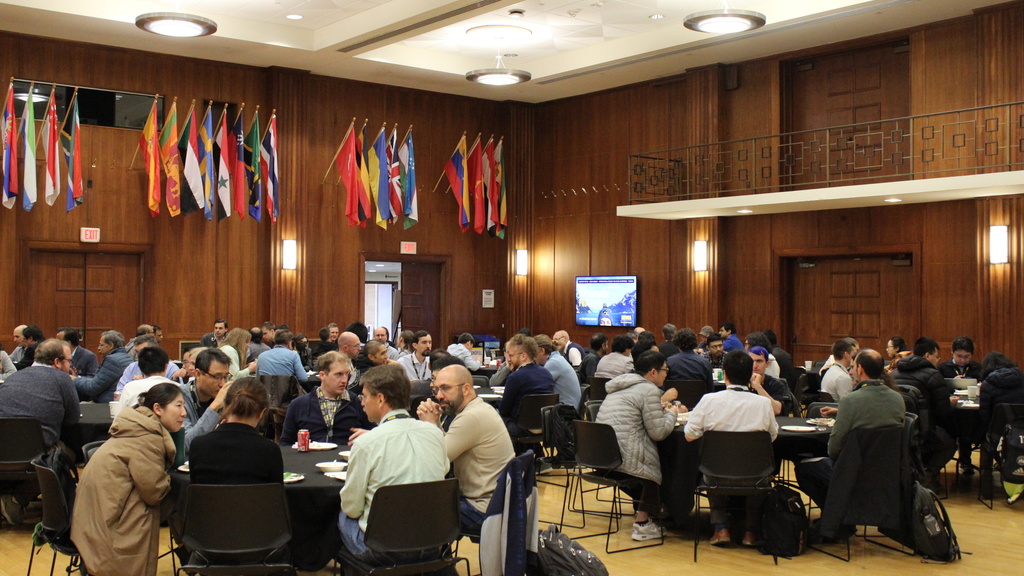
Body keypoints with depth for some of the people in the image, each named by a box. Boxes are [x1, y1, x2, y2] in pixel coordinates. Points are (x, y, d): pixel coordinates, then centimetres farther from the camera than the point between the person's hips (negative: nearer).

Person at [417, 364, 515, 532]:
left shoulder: (472, 417, -21)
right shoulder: (481, 409, 10)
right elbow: (447, 451, 9)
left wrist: (430, 424, -7)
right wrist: (435, 423, -4)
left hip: (484, 510, -10)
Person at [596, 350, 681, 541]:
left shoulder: (622, 386, 18)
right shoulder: (649, 390, -9)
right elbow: (659, 432, -10)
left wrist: (661, 403, 27)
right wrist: (672, 413, 7)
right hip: (624, 458, -9)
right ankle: (643, 523, 8)